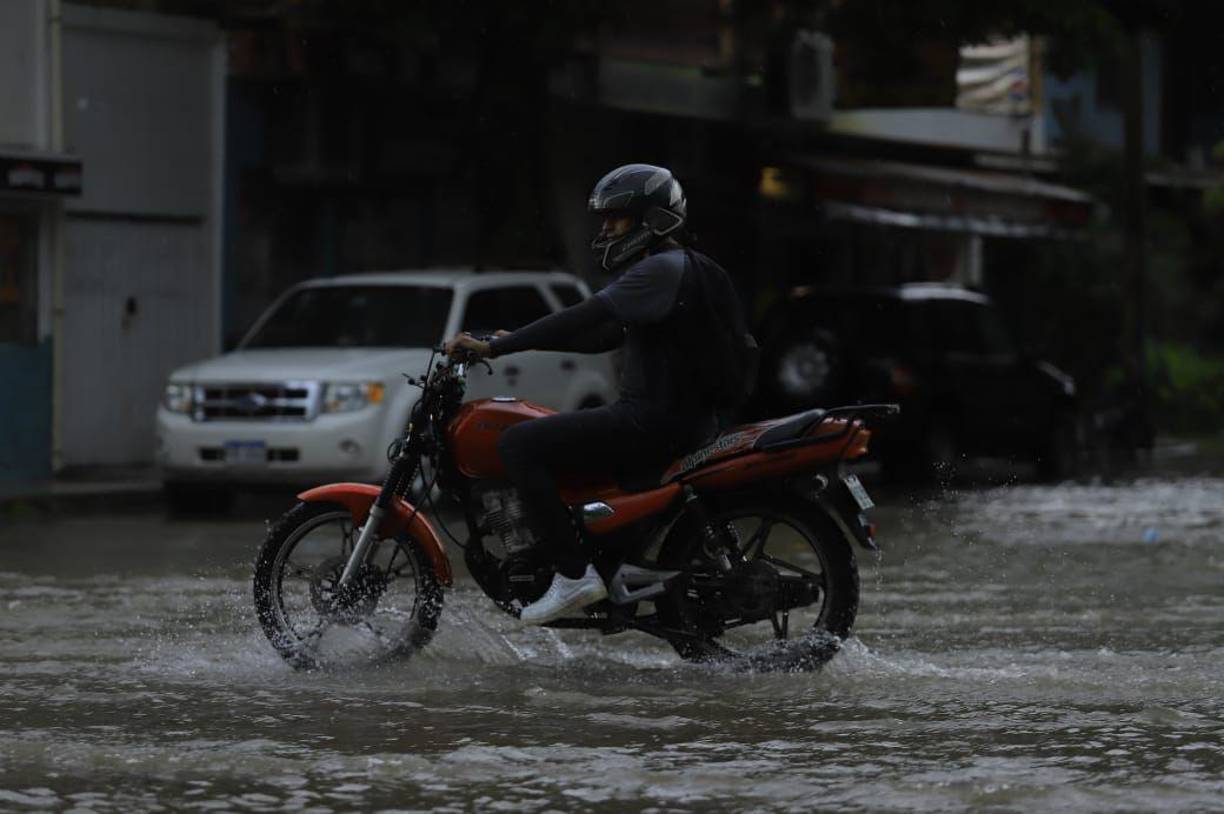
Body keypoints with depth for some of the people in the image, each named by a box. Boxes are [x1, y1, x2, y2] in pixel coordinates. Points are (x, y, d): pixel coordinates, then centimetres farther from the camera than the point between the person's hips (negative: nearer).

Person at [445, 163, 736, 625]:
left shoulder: (661, 268, -13)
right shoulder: (670, 268, 21)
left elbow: (587, 318, -22)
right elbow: (601, 337, 26)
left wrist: (495, 347, -22)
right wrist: (521, 341, 21)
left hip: (656, 420, -11)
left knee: (519, 445, -17)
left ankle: (574, 573, -22)